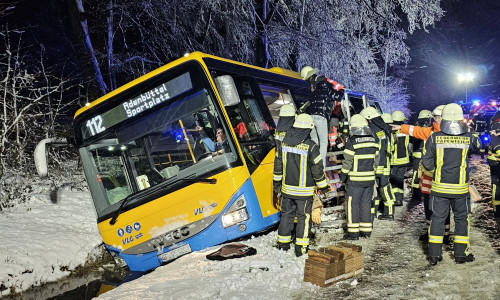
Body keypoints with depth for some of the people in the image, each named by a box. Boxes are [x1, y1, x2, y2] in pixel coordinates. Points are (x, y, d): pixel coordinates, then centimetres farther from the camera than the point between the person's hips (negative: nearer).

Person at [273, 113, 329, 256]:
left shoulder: (284, 143, -1)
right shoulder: (311, 146, -16)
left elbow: (278, 164, 8)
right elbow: (317, 169, -11)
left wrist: (277, 182, 20)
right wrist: (323, 186, 2)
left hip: (287, 188, 4)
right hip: (304, 191, -4)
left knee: (286, 214, 16)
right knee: (303, 217, 7)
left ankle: (283, 243, 24)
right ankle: (301, 247, 11)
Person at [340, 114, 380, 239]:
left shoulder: (352, 141, -13)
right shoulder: (374, 140, 5)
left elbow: (347, 161, -12)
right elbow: (376, 159, 10)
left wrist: (343, 176, -1)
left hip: (355, 180, -6)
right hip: (370, 179, 6)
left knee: (352, 204, 2)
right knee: (366, 203, 14)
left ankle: (353, 232, 5)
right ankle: (366, 231, 20)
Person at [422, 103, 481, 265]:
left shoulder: (434, 138, -10)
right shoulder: (468, 138, -8)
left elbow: (426, 162, -5)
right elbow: (478, 145, 16)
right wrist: (468, 131, 23)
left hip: (439, 187, 0)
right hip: (460, 188, 0)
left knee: (437, 218, 9)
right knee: (462, 218, 15)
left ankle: (434, 254, 13)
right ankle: (461, 253, 22)